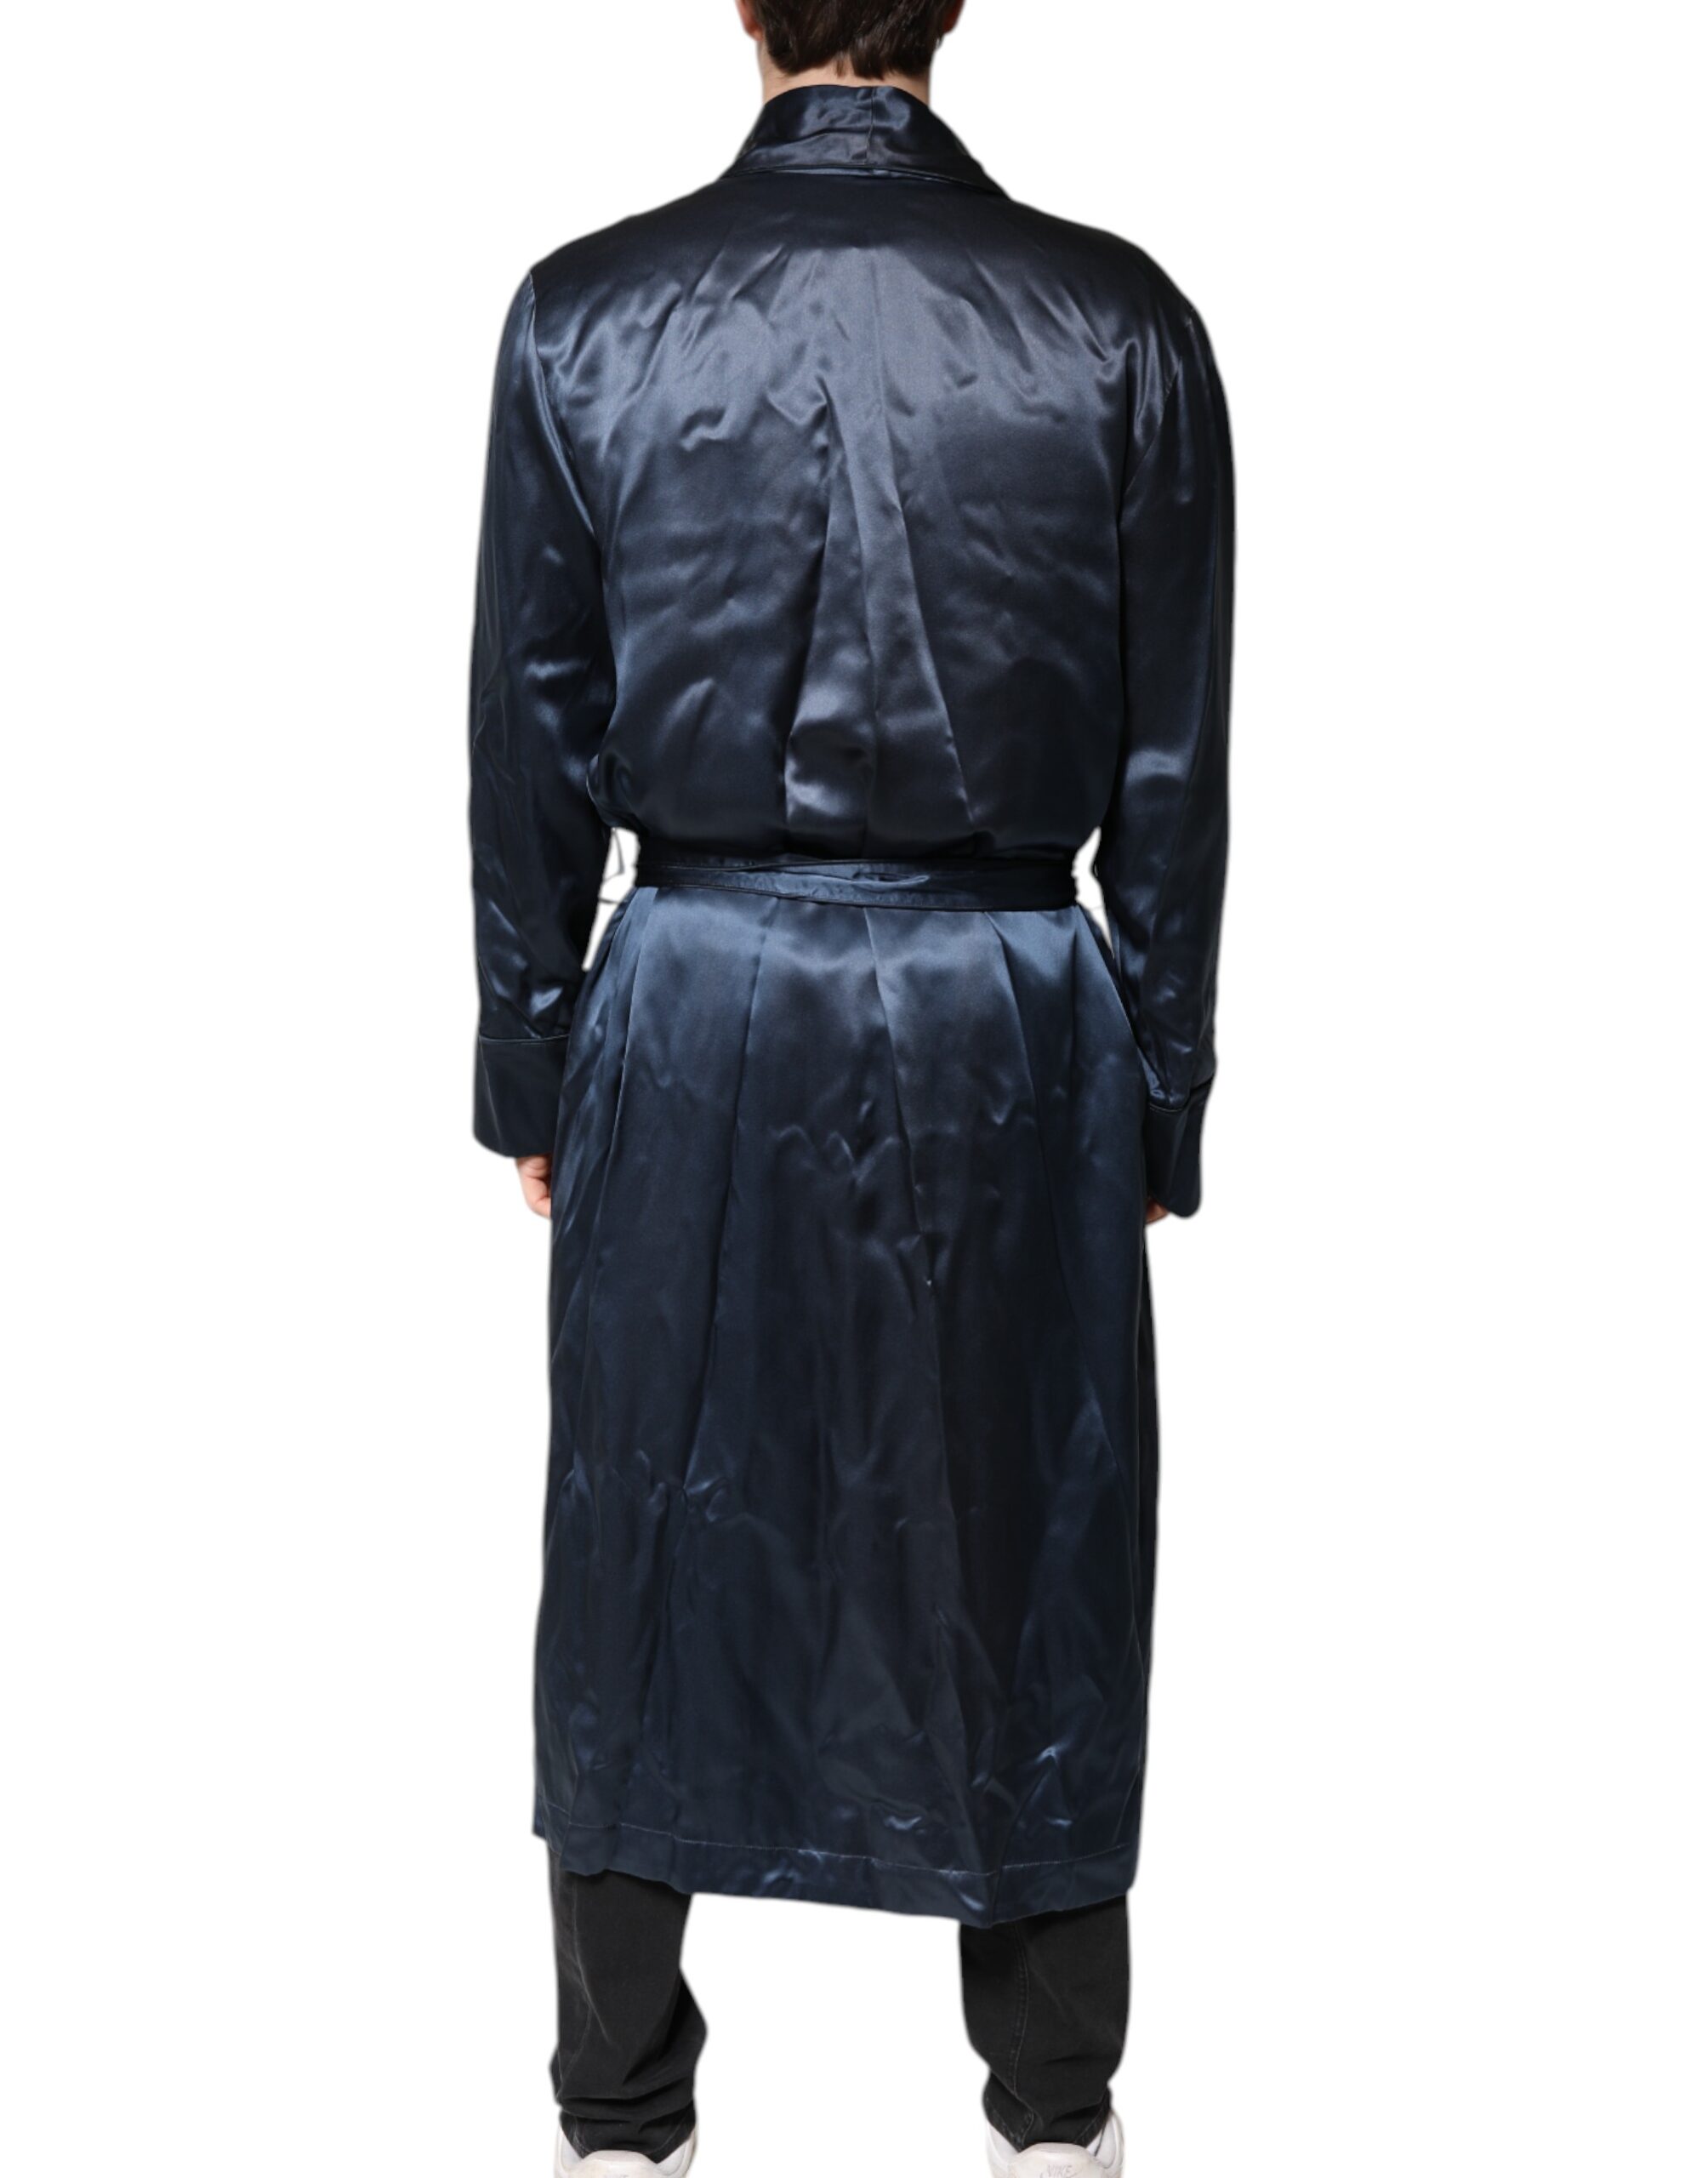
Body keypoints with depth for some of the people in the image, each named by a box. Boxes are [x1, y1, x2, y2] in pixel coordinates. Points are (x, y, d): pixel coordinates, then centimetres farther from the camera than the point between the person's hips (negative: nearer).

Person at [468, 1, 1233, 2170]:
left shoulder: (586, 313, -5)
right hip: (1011, 1036, 0)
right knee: (1021, 1547, 14)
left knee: (655, 1543, 15)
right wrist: (1158, 1097, 7)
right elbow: (1169, 771, -3)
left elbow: (532, 743, -1)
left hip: (692, 1024, 1)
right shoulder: (1117, 324, -6)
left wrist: (533, 1064, 10)